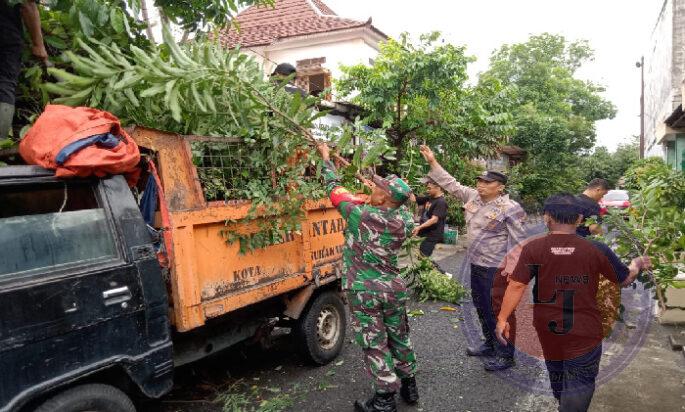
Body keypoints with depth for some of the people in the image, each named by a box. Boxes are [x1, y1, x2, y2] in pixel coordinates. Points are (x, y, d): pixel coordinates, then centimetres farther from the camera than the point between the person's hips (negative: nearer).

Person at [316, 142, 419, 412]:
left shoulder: (359, 215, -17)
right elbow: (397, 207, 18)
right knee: (399, 338, 20)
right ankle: (409, 386, 36)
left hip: (364, 291, -4)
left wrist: (326, 158, 11)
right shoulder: (404, 222, -6)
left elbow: (335, 190, -3)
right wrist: (379, 185, 25)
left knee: (374, 345, 6)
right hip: (394, 288, 5)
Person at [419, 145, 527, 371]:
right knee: (481, 307, 20)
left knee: (499, 311, 0)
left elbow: (518, 240, -15)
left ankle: (506, 355, 15)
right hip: (476, 264, 8)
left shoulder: (510, 208, -16)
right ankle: (490, 345, 39)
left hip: (496, 268, -8)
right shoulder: (473, 196, 4)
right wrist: (433, 162, 7)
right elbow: (451, 184, 10)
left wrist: (512, 265, -22)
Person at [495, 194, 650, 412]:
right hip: (584, 331, -2)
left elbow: (516, 285, -16)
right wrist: (637, 264, 24)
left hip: (548, 328, 3)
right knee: (580, 384, 7)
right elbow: (626, 278, 2)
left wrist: (502, 318, -8)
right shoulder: (597, 249, -13)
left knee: (557, 372, 26)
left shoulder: (532, 248, -14)